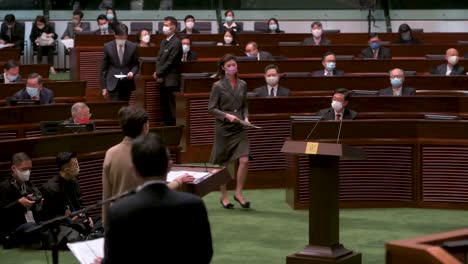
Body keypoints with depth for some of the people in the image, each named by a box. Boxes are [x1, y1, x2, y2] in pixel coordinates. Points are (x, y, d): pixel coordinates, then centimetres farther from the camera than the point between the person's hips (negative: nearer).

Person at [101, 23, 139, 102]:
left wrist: (132, 72, -14)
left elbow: (136, 65, 10)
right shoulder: (108, 47, -1)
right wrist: (104, 87, -1)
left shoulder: (133, 47, 0)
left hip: (127, 84, 2)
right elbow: (104, 68, 2)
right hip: (113, 83, -2)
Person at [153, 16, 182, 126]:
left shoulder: (176, 43, -11)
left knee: (171, 108, -6)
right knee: (164, 107, 10)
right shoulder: (164, 42, 17)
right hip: (163, 80, 8)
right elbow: (159, 58, 15)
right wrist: (158, 73, -1)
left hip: (171, 81, -8)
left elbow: (170, 62, -15)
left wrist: (158, 73, -9)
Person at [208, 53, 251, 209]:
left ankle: (239, 193, 4)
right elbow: (211, 108, -5)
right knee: (223, 164, 6)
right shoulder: (218, 86, -5)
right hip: (223, 128, -3)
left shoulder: (242, 85, 7)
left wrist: (246, 117, -2)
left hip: (239, 128, 3)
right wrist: (227, 116, -17)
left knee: (244, 160, -11)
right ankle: (224, 196, 19)